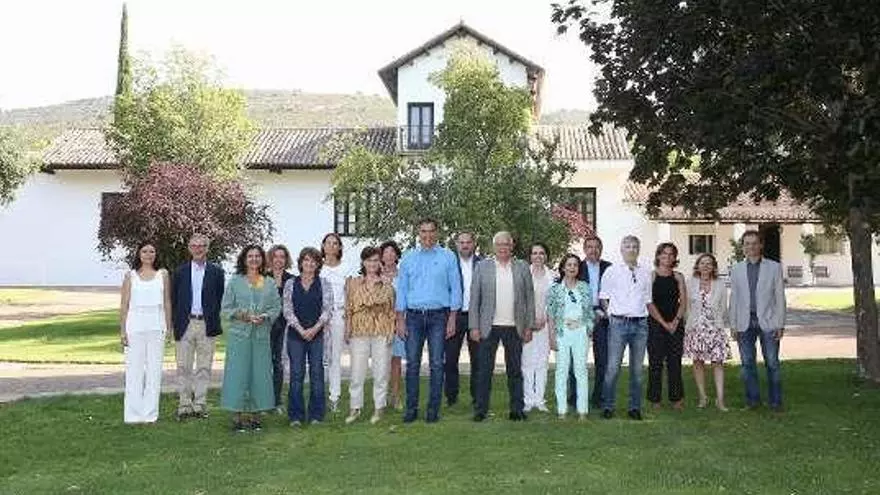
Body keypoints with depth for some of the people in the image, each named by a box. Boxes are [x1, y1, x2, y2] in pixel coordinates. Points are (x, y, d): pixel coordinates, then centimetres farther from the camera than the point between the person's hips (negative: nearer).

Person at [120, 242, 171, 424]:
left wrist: (169, 327, 4)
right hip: (135, 327, -1)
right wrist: (122, 330, 0)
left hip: (156, 327, 1)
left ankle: (150, 414, 10)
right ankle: (133, 414, 8)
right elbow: (124, 305, 6)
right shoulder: (130, 276, 7)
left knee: (154, 370, 2)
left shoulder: (163, 274, 9)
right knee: (134, 370, 0)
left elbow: (167, 302, 9)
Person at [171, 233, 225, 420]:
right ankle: (185, 405, 10)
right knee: (183, 367, 3)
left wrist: (214, 321, -2)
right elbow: (173, 300, 9)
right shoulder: (180, 271, 8)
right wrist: (176, 324, 2)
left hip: (207, 325, -1)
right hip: (185, 324, 1)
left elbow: (220, 299, 5)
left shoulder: (216, 272, 5)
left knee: (204, 367, 4)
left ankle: (200, 405, 12)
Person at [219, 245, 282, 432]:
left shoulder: (269, 283, 11)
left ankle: (255, 415, 13)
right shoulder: (235, 282, 6)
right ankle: (237, 416, 5)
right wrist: (240, 315, -13)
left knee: (260, 373, 3)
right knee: (238, 373, -3)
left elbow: (277, 307, 8)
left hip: (261, 335, 2)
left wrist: (265, 316, -10)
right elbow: (225, 310, 3)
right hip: (239, 334, -2)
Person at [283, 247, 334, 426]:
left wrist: (315, 328, -13)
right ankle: (296, 416, 11)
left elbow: (327, 309, -1)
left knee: (317, 374, 2)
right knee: (296, 374, 2)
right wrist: (301, 329, -10)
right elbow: (287, 310, 0)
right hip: (295, 334, 0)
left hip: (317, 334, 0)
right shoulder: (290, 284, 6)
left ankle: (316, 414, 12)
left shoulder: (324, 284, 5)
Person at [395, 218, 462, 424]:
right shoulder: (408, 257, 9)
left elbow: (455, 288, 3)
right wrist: (400, 319, 1)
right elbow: (401, 289, 8)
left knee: (436, 364, 1)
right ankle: (411, 408, 9)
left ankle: (434, 408, 9)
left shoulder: (448, 257, 5)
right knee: (412, 363, 1)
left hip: (438, 315, -1)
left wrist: (452, 319, -4)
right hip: (414, 315, 1)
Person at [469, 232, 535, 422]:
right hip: (489, 327, -1)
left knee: (515, 370, 8)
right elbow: (474, 299, 2)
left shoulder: (522, 267, 6)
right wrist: (474, 326, -4)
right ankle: (480, 409, 11)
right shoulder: (482, 267, 3)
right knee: (485, 370, 3)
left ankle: (517, 409, 16)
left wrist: (529, 326, 2)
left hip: (514, 328, 1)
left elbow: (529, 298, 7)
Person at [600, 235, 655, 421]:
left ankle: (635, 407, 16)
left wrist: (647, 315, 6)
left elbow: (648, 299, 17)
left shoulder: (645, 273, 12)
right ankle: (607, 406, 4)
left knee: (637, 368, 8)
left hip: (640, 323, 3)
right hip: (619, 322, -3)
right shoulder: (612, 271, 4)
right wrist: (611, 313, -1)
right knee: (613, 367, -6)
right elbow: (604, 297, 8)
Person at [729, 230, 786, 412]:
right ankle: (753, 399, 17)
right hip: (745, 323, 2)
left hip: (768, 322, -2)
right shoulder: (736, 269, 10)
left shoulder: (774, 267, 5)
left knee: (772, 363, 0)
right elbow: (734, 299, 10)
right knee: (747, 363, 6)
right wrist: (734, 325, 5)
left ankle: (775, 401, 10)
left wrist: (780, 324, -3)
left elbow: (780, 297, 3)